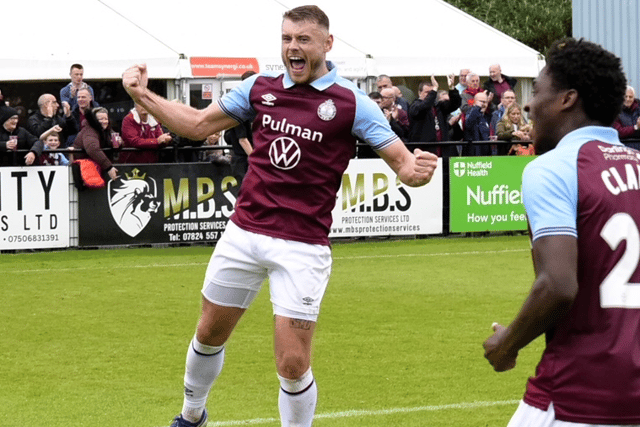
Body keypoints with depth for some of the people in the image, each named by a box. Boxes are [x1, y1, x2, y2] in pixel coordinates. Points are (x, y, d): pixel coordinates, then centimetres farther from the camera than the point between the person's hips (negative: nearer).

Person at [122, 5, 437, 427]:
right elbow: (199, 124, 14)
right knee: (210, 334, 18)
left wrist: (416, 170, -33)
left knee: (293, 364, -10)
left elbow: (402, 162, -10)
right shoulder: (261, 88, 4)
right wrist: (142, 95, 4)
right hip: (243, 234, 4)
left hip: (302, 247, -4)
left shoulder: (352, 103, -8)